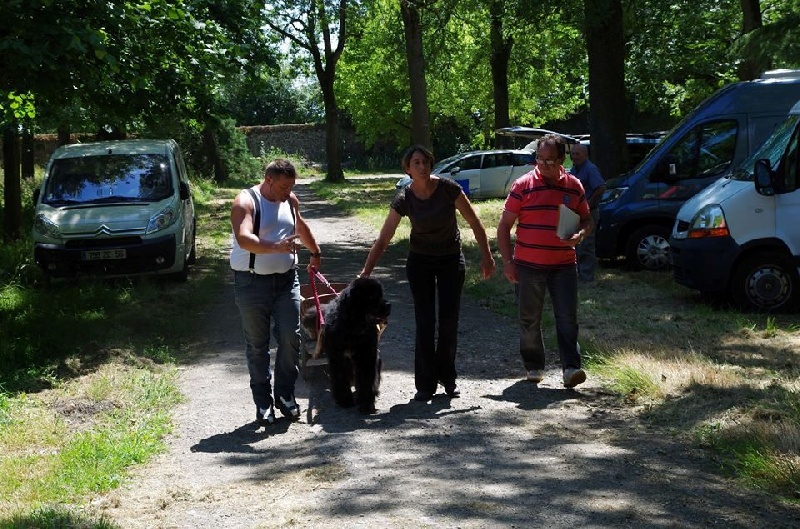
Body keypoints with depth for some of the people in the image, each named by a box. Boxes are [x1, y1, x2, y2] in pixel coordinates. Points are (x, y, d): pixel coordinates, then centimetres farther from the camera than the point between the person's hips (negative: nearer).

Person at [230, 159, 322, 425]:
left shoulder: (290, 201, 10)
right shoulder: (246, 202, -11)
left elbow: (301, 227, 31)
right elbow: (244, 239, -28)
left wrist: (315, 253, 41)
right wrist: (276, 247, -40)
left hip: (286, 280, 5)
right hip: (253, 282, -5)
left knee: (290, 338, -1)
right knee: (257, 345, 2)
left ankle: (285, 394, 14)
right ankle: (263, 403, 10)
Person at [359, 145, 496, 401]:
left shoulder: (448, 188, -16)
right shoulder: (404, 199, -14)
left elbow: (474, 223, -8)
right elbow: (383, 240, -13)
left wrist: (486, 255, -9)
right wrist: (365, 273, -20)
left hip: (451, 259, 0)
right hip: (420, 262, 0)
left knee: (449, 320, 0)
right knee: (425, 322, -3)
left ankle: (448, 377, 17)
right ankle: (425, 384, 5)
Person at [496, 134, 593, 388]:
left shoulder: (574, 186, 5)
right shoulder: (524, 185, -3)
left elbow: (586, 219, 17)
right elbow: (504, 226, 0)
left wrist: (579, 235, -6)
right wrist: (507, 261, -7)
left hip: (563, 265, 1)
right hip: (527, 265, -1)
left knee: (567, 317, -7)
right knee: (530, 320, 8)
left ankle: (571, 368, -7)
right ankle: (534, 366, 23)